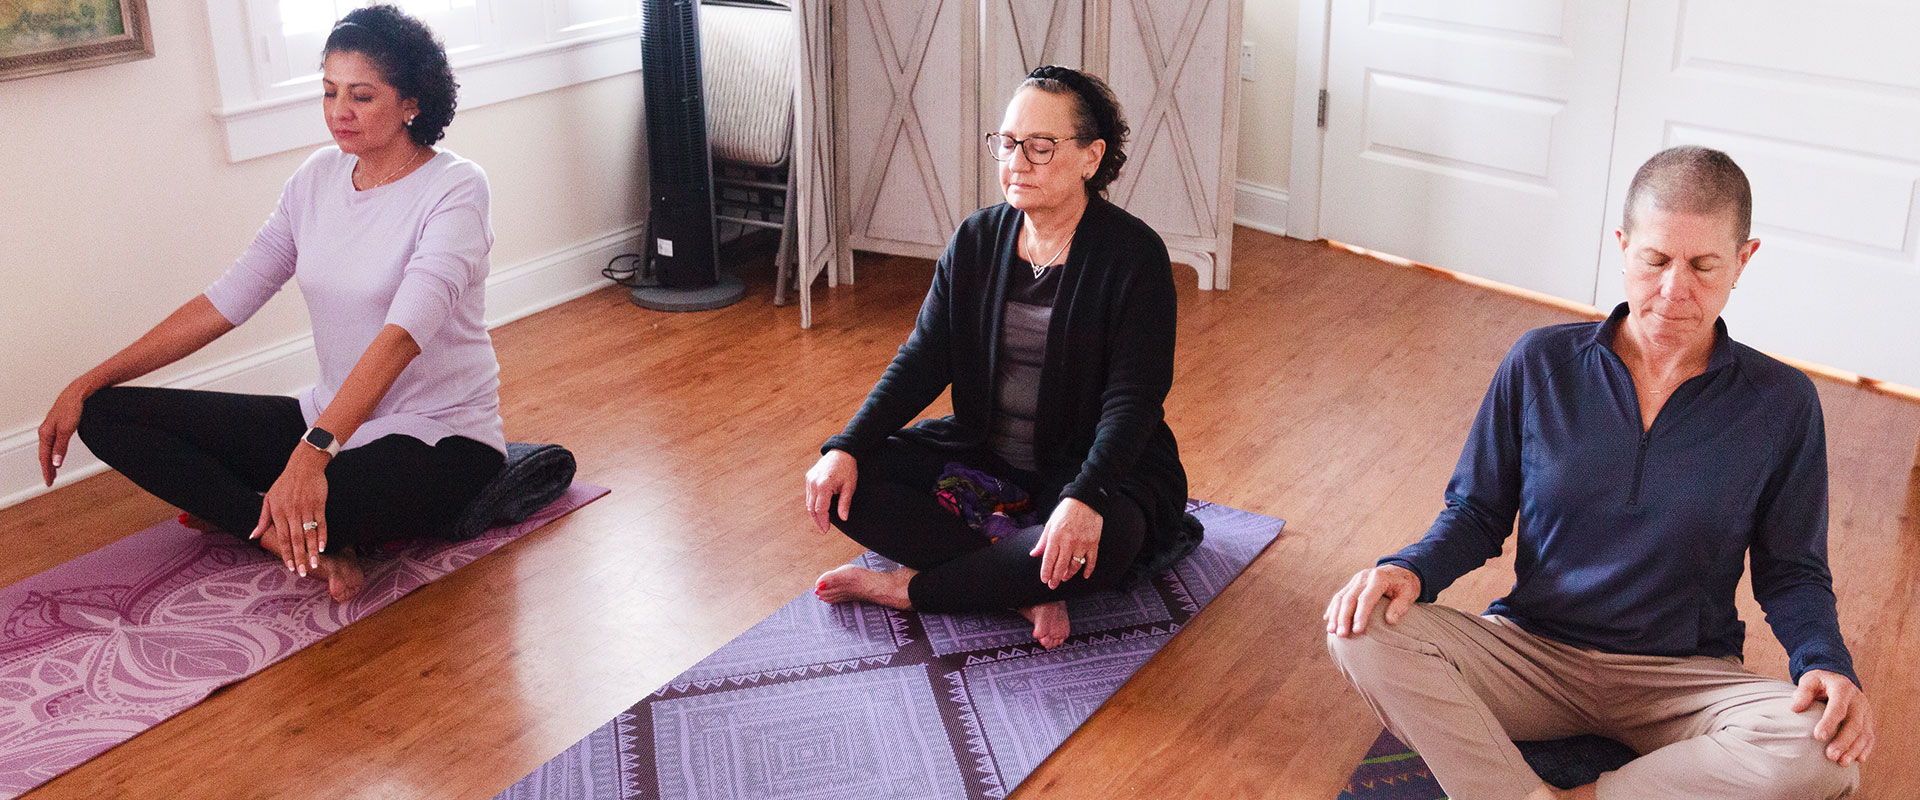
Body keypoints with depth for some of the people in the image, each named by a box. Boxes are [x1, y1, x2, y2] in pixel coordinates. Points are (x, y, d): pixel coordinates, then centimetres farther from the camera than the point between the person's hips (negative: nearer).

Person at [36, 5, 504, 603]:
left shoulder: (454, 188, -15)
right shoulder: (318, 178, 6)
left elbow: (404, 333, -30)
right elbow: (227, 300, 8)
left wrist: (311, 454, -42)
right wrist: (87, 384, 3)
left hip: (441, 440, -8)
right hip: (330, 421, 8)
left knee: (299, 522, -40)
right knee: (107, 414, -4)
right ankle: (303, 540, -16)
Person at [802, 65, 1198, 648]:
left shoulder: (1134, 255, -14)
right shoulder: (976, 240, 1)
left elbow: (1132, 399, -21)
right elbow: (921, 361, -1)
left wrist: (1085, 497, -39)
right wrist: (848, 447, -15)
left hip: (1101, 467, -5)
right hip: (982, 455, 5)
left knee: (1104, 539, -39)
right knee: (839, 482, -13)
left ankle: (909, 586, -19)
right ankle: (1028, 588, -23)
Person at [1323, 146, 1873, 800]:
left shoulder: (1782, 403, -1)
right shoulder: (1540, 364, 0)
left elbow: (1791, 571, 7)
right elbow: (1478, 513, 6)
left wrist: (1827, 664, -14)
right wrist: (1412, 569, -16)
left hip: (1684, 679, 0)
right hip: (1531, 649, 0)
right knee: (1364, 633, -27)